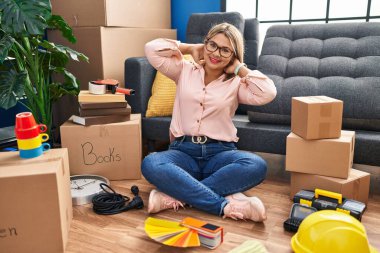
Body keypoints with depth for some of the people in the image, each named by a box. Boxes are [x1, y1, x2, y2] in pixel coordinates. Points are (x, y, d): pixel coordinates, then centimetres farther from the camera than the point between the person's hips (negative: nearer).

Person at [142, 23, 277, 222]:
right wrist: (190, 48, 10)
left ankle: (176, 195, -30)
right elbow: (152, 48, 2)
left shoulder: (236, 83, 9)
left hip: (219, 153, 1)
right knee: (150, 164, -33)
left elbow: (268, 93, -9)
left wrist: (239, 68, 2)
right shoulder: (184, 71, 11)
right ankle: (225, 205, -34)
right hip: (183, 150, 0)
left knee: (256, 166, -32)